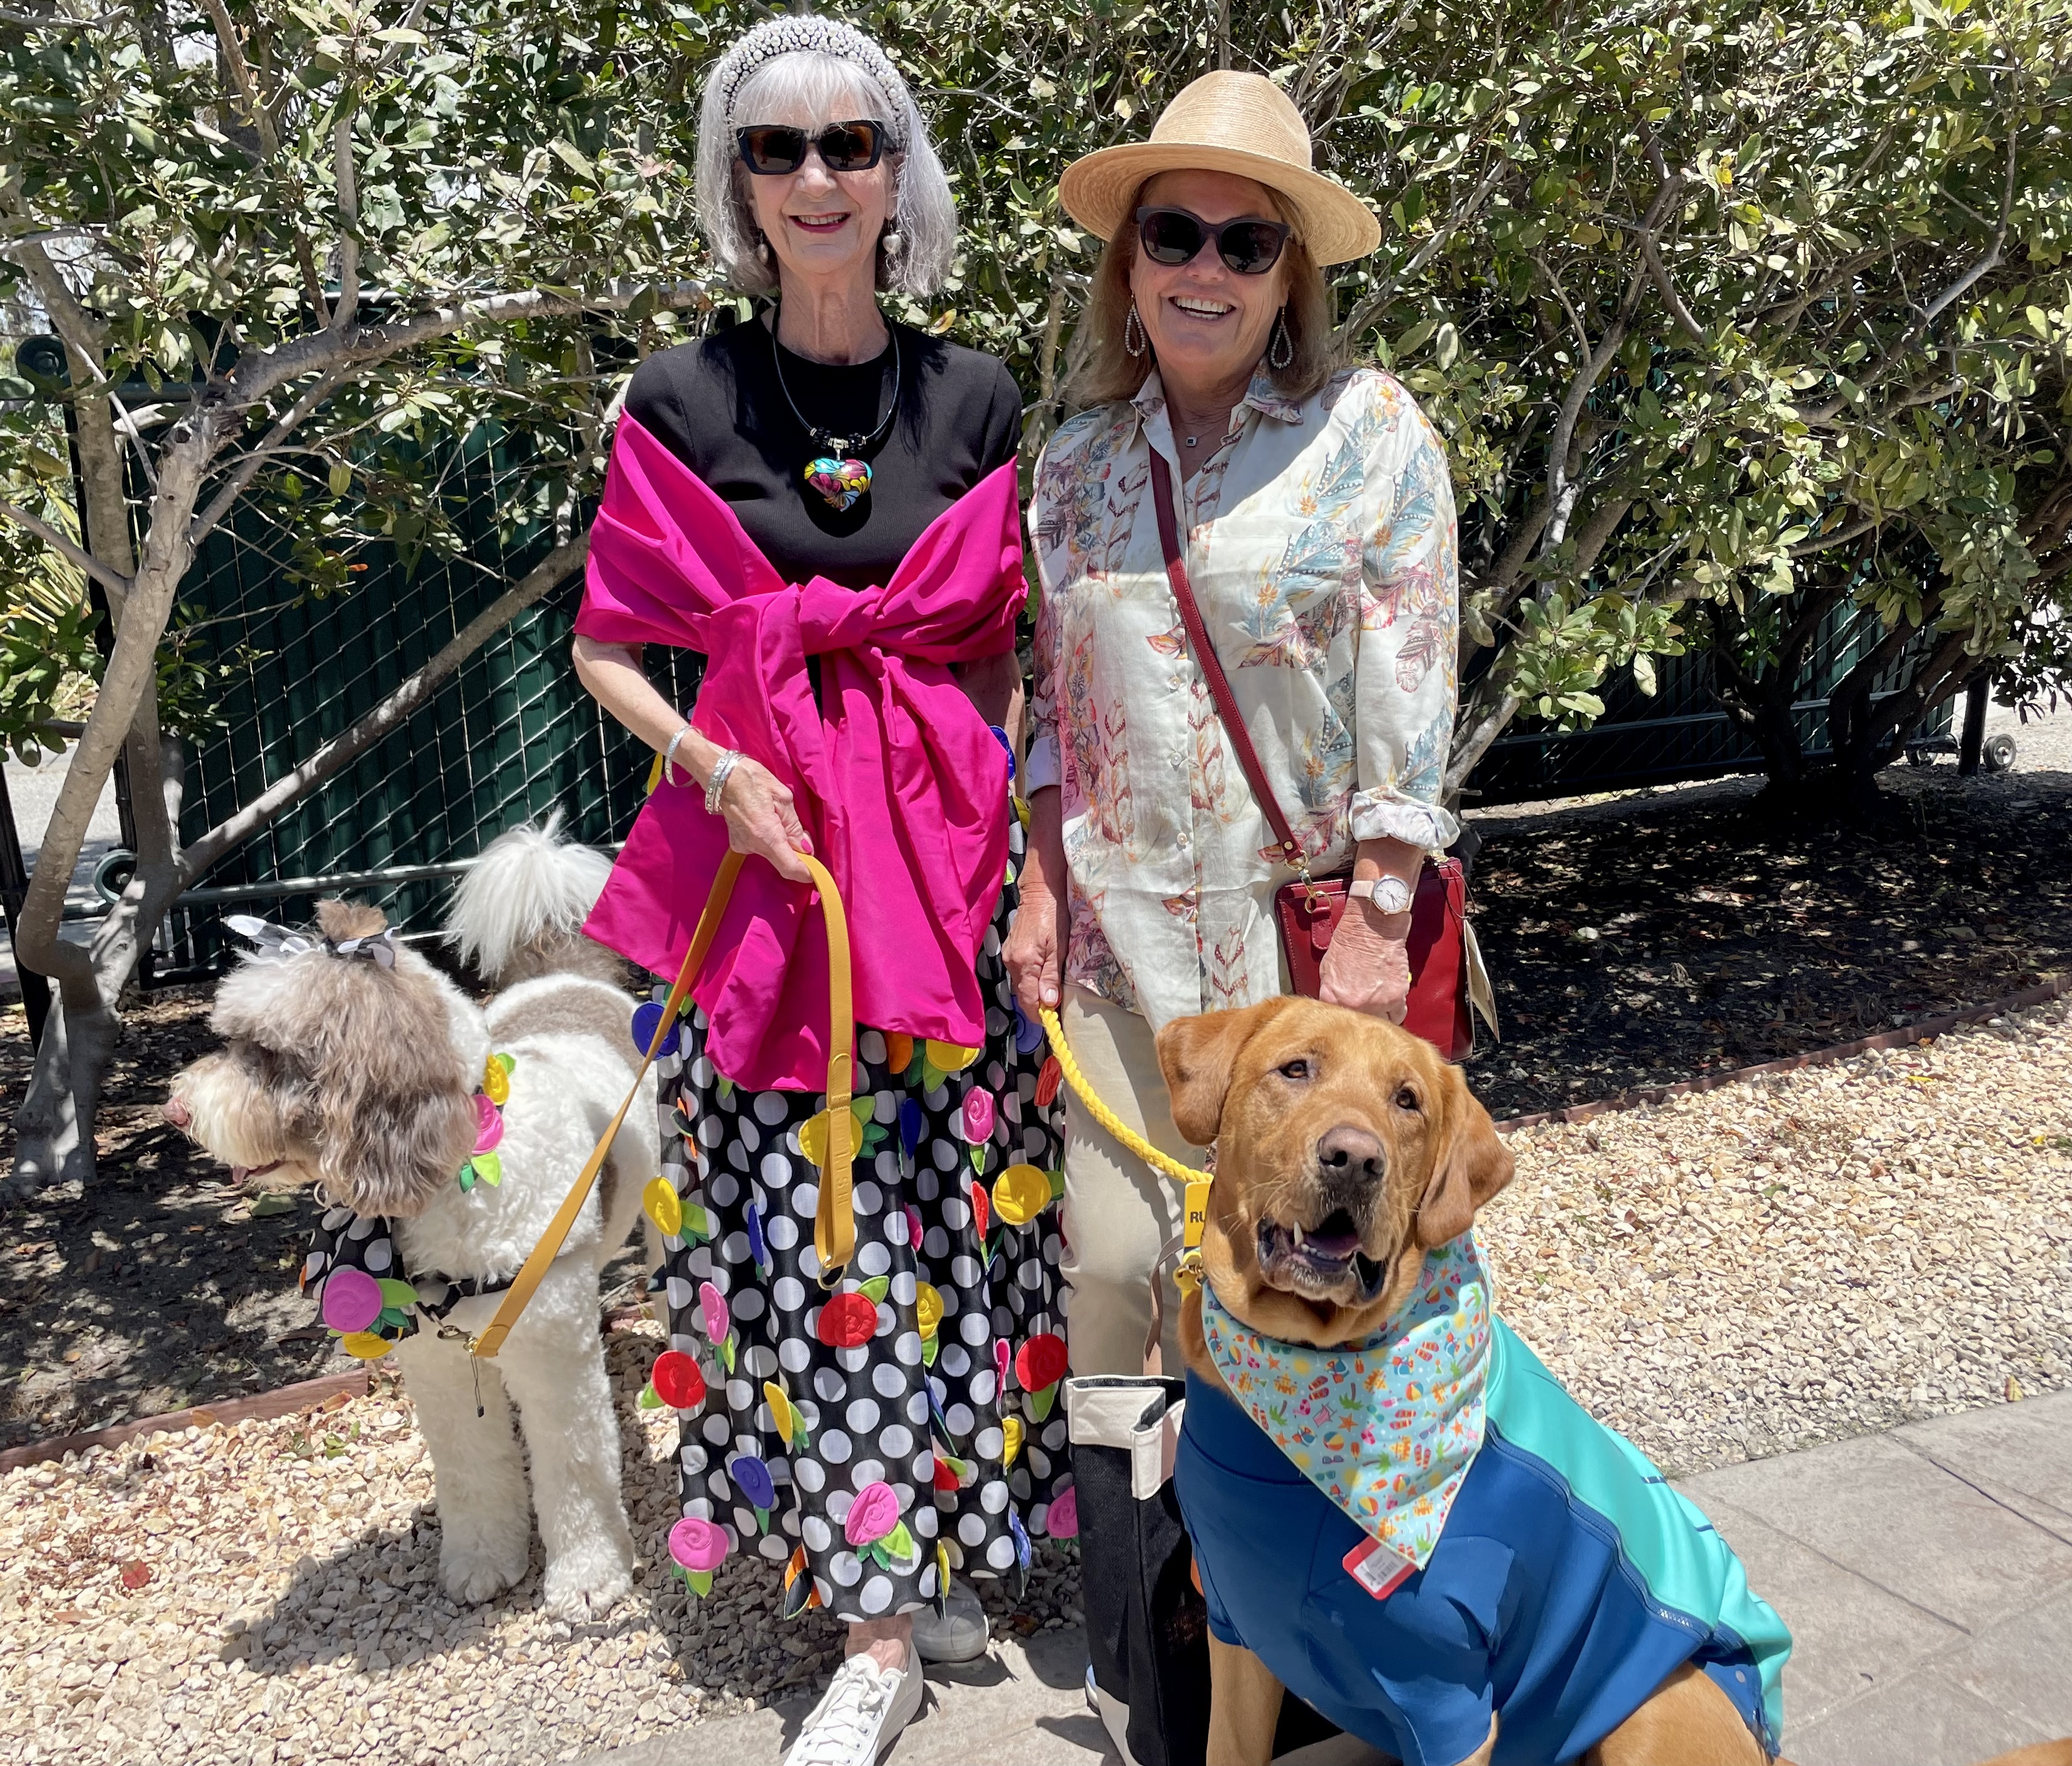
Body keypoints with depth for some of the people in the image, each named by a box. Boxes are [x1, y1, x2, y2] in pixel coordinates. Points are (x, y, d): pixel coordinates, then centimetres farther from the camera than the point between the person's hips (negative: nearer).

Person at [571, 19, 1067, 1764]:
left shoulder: (975, 400, 5)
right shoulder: (681, 400, 2)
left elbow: (1010, 659, 8)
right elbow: (606, 651, 6)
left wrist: (1035, 863, 0)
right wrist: (716, 766, -11)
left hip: (950, 852, 1)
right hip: (757, 852, 0)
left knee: (948, 1210, 6)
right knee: (798, 1233, 2)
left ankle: (954, 1536, 30)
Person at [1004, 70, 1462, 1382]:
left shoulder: (1371, 432, -3)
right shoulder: (1080, 460, 8)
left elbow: (1411, 697, -7)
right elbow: (1058, 704, 12)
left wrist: (1379, 917, -12)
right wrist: (1042, 893, 6)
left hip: (1303, 927, -3)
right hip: (1120, 921, 3)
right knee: (1107, 1253, 4)